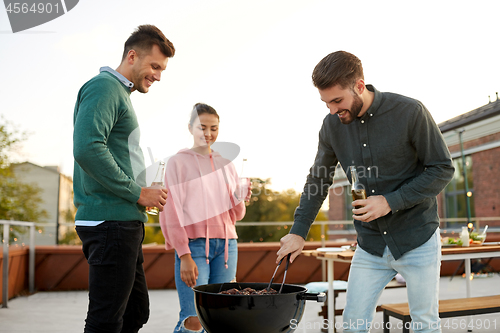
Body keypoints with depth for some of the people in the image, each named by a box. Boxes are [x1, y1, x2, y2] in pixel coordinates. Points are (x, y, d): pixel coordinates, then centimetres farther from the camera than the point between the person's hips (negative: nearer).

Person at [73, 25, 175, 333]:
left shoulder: (121, 94, 23)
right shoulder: (104, 87, -8)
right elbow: (87, 149, -23)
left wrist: (147, 192, 11)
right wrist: (138, 192, -17)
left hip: (124, 221, 10)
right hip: (110, 220, -10)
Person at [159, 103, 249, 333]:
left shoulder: (225, 164, 15)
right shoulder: (178, 161, 2)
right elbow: (172, 213, -4)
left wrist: (240, 200, -5)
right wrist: (184, 256, -12)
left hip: (226, 245, 4)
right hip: (193, 245, -4)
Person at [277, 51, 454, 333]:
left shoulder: (410, 112, -16)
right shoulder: (332, 125, -4)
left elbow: (443, 169, -10)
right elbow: (318, 180, 8)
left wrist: (390, 201, -20)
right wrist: (299, 231, 2)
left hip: (417, 240, -3)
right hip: (370, 245, 3)